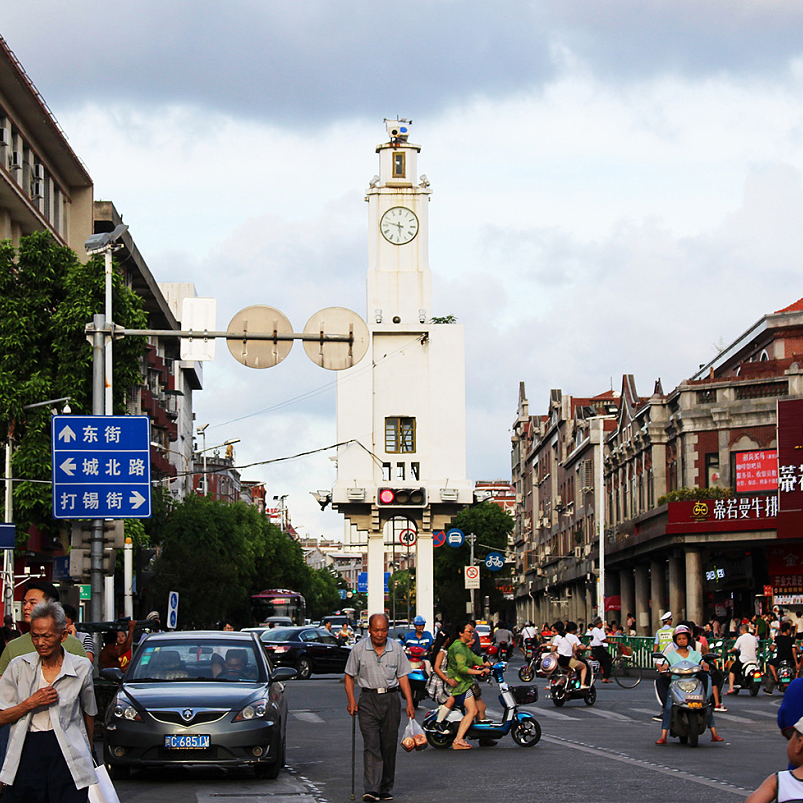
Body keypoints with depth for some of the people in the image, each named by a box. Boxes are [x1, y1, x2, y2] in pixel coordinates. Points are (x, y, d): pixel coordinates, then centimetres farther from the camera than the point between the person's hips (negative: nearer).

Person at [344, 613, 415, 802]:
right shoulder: (359, 649, 0)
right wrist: (351, 700, -6)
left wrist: (409, 702, 1)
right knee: (371, 745, -12)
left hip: (391, 698, 2)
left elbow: (402, 676, 8)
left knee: (389, 746, 5)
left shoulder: (396, 648, 5)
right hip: (368, 699, -2)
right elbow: (349, 676, 6)